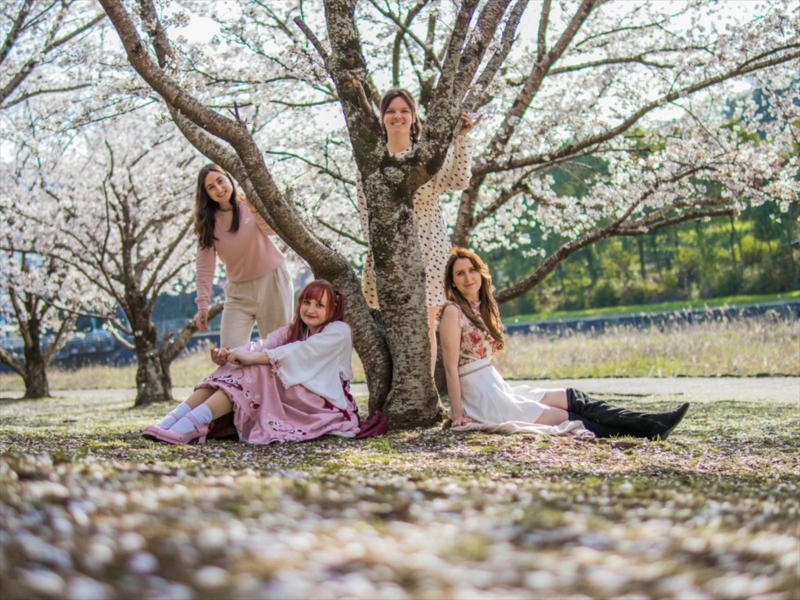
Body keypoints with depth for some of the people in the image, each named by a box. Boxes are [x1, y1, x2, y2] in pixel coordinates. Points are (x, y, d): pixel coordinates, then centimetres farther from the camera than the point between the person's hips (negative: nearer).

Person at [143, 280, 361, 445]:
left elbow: (302, 352, -23)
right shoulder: (294, 329, 16)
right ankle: (173, 421, -30)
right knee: (233, 369, -15)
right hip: (295, 403, 6)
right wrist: (229, 354, -24)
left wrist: (252, 357, -32)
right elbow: (263, 345, -3)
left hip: (326, 407, -6)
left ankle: (191, 425, -41)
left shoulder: (339, 331, -4)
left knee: (256, 371, -26)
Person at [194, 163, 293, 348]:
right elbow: (205, 264, -5)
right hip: (238, 291, 2)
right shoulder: (207, 221, 1)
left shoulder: (250, 203, -5)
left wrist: (254, 206, -36)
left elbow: (273, 229, -25)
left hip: (272, 280, -2)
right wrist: (203, 303, -13)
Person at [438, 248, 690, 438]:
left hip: (499, 389, 8)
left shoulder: (481, 308, 16)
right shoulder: (453, 312, -9)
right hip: (484, 400, -8)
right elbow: (451, 368, -13)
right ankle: (648, 429, -11)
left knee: (574, 399, -1)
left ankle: (651, 425, -7)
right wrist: (458, 416, -16)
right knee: (566, 418, -10)